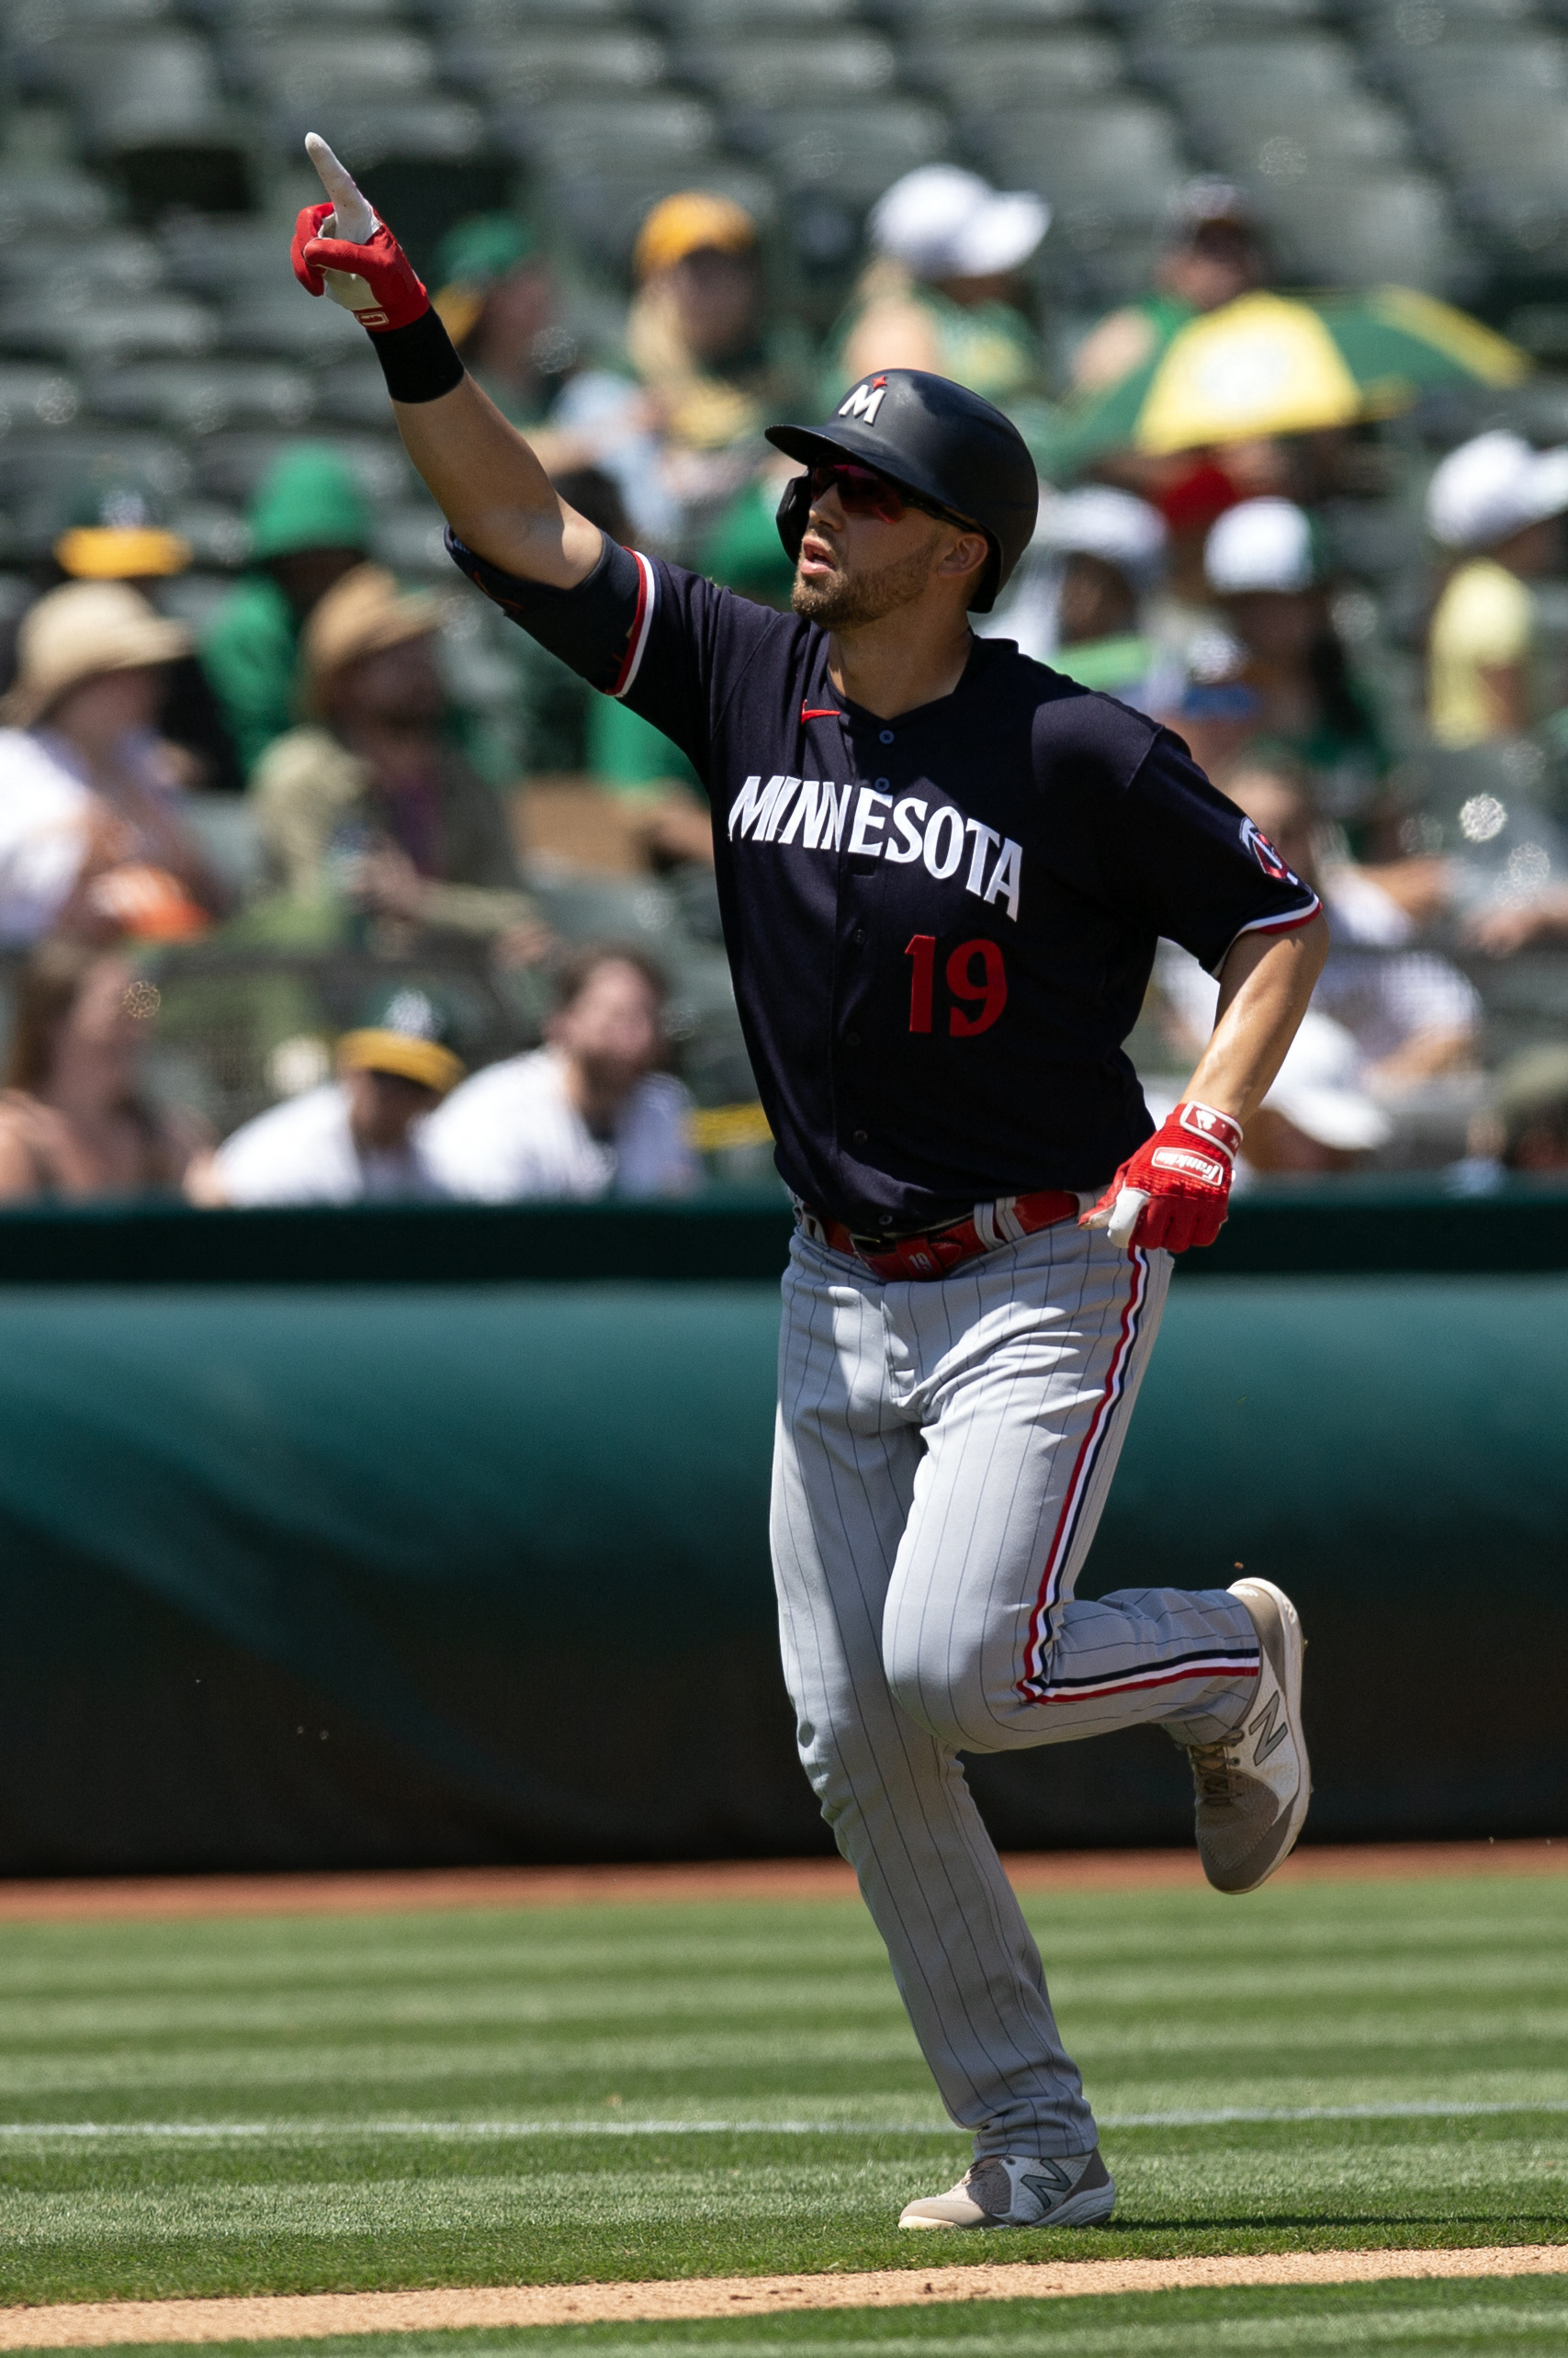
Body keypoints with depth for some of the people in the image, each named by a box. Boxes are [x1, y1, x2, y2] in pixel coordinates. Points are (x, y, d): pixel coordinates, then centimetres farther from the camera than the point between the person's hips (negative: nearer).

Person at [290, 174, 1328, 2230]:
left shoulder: (1076, 754, -12)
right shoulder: (749, 682, 1)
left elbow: (1275, 917, -4)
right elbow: (523, 534, -3)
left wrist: (1204, 1137, -17)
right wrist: (413, 346, -15)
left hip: (1045, 1278, -6)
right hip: (840, 1293, 6)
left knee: (952, 1666, -20)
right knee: (854, 1734, 2)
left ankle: (1228, 1664, 12)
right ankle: (1036, 2149, 10)